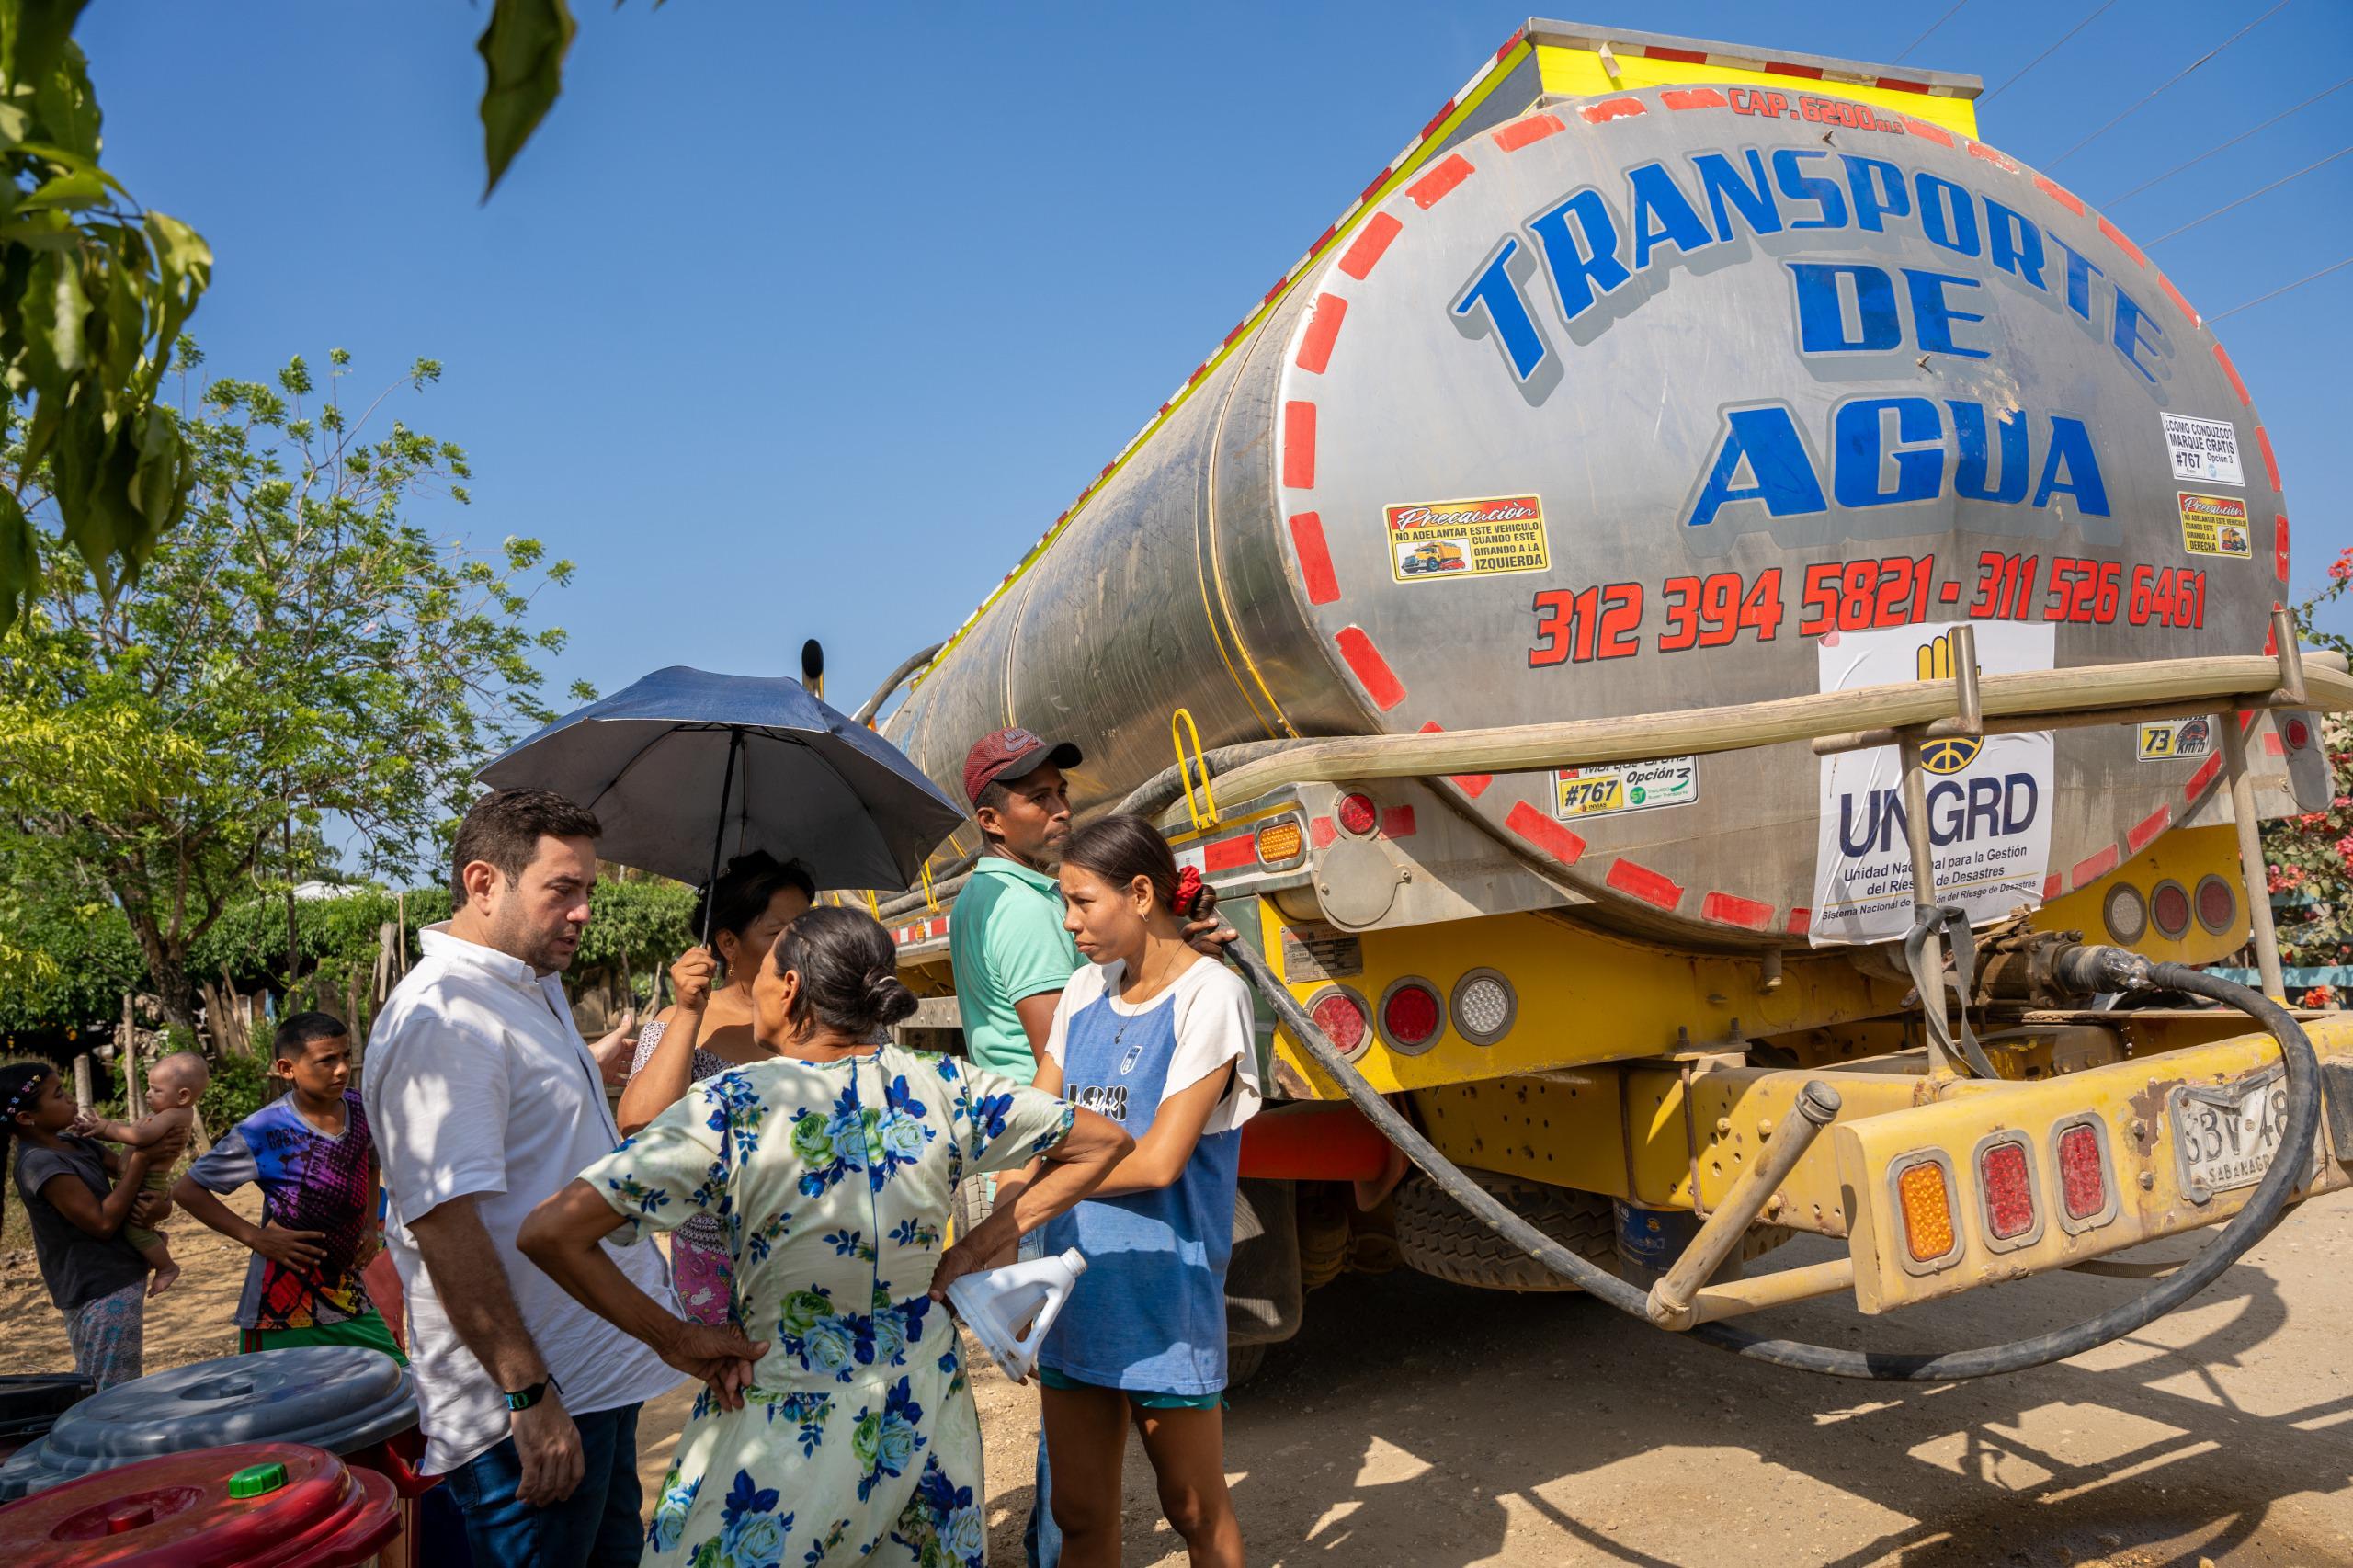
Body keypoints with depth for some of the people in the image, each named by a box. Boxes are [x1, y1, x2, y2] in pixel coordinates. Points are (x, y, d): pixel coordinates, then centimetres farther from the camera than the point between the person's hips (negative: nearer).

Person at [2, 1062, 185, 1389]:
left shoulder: (73, 1143, 5)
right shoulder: (40, 1163, -20)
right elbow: (103, 1222, -21)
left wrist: (162, 1202, -12)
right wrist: (143, 1158, -19)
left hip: (119, 1281, 9)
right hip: (101, 1293, -9)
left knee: (93, 1391, 18)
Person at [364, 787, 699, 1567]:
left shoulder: (539, 989, 11)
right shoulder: (441, 1018, -21)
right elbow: (446, 1226, -26)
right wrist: (530, 1397, -24)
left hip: (602, 1378, 10)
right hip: (534, 1406, -10)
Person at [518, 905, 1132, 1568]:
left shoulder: (731, 1108, -18)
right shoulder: (945, 1087, -9)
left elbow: (550, 1233, -22)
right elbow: (1103, 1143, 2)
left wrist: (673, 1338, -12)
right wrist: (973, 1249, 1)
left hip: (788, 1422, -3)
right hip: (925, 1405, 4)